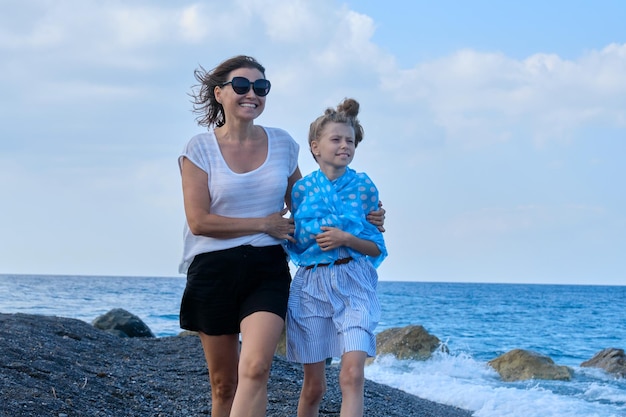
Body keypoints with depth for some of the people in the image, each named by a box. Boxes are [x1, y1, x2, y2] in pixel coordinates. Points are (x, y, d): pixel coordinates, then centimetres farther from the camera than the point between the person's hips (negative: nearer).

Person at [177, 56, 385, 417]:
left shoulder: (282, 144, 7)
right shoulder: (200, 149, -2)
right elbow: (198, 221, -10)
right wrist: (264, 224, -9)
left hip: (267, 269, 1)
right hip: (214, 271, -1)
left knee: (255, 369, -21)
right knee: (224, 384, 7)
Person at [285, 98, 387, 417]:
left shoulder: (363, 186, 2)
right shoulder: (302, 189, 5)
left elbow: (377, 248, 3)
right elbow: (297, 243, 11)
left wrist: (346, 239, -13)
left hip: (354, 283, -1)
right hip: (311, 285, 1)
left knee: (353, 374, -19)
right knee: (313, 386, 6)